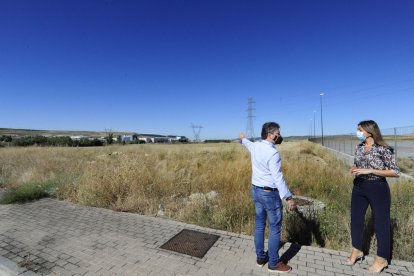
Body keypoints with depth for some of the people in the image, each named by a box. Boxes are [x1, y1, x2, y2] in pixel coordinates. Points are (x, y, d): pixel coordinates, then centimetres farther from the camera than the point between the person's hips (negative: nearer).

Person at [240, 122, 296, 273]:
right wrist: (288, 197, -21)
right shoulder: (272, 153, -24)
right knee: (275, 228, 8)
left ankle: (260, 257, 34)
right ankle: (274, 263, 23)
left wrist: (243, 139, 49)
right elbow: (278, 178, -26)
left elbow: (248, 144, 26)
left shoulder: (255, 146, 1)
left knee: (259, 224, 18)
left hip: (256, 190, 9)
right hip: (269, 193, -8)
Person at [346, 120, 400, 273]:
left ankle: (382, 259, 27)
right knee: (356, 219, 12)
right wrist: (354, 169, -5)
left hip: (377, 188, -6)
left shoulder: (382, 149, -14)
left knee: (381, 222, 8)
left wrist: (369, 170, -23)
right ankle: (357, 250, 32)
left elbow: (396, 172, -16)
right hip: (359, 187, 6)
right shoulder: (359, 147, 4)